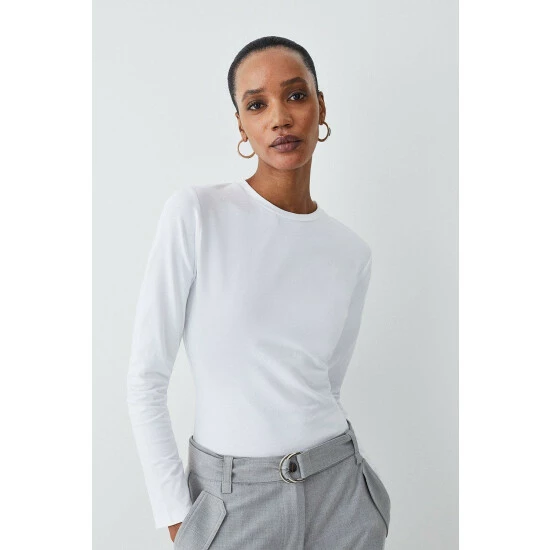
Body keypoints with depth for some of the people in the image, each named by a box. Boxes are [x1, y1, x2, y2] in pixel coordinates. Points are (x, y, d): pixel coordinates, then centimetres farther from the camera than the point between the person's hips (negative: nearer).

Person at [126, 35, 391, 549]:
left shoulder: (352, 251, 0)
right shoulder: (195, 212, -12)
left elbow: (326, 385, 9)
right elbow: (146, 377, -10)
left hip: (337, 488, 3)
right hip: (233, 499, -3)